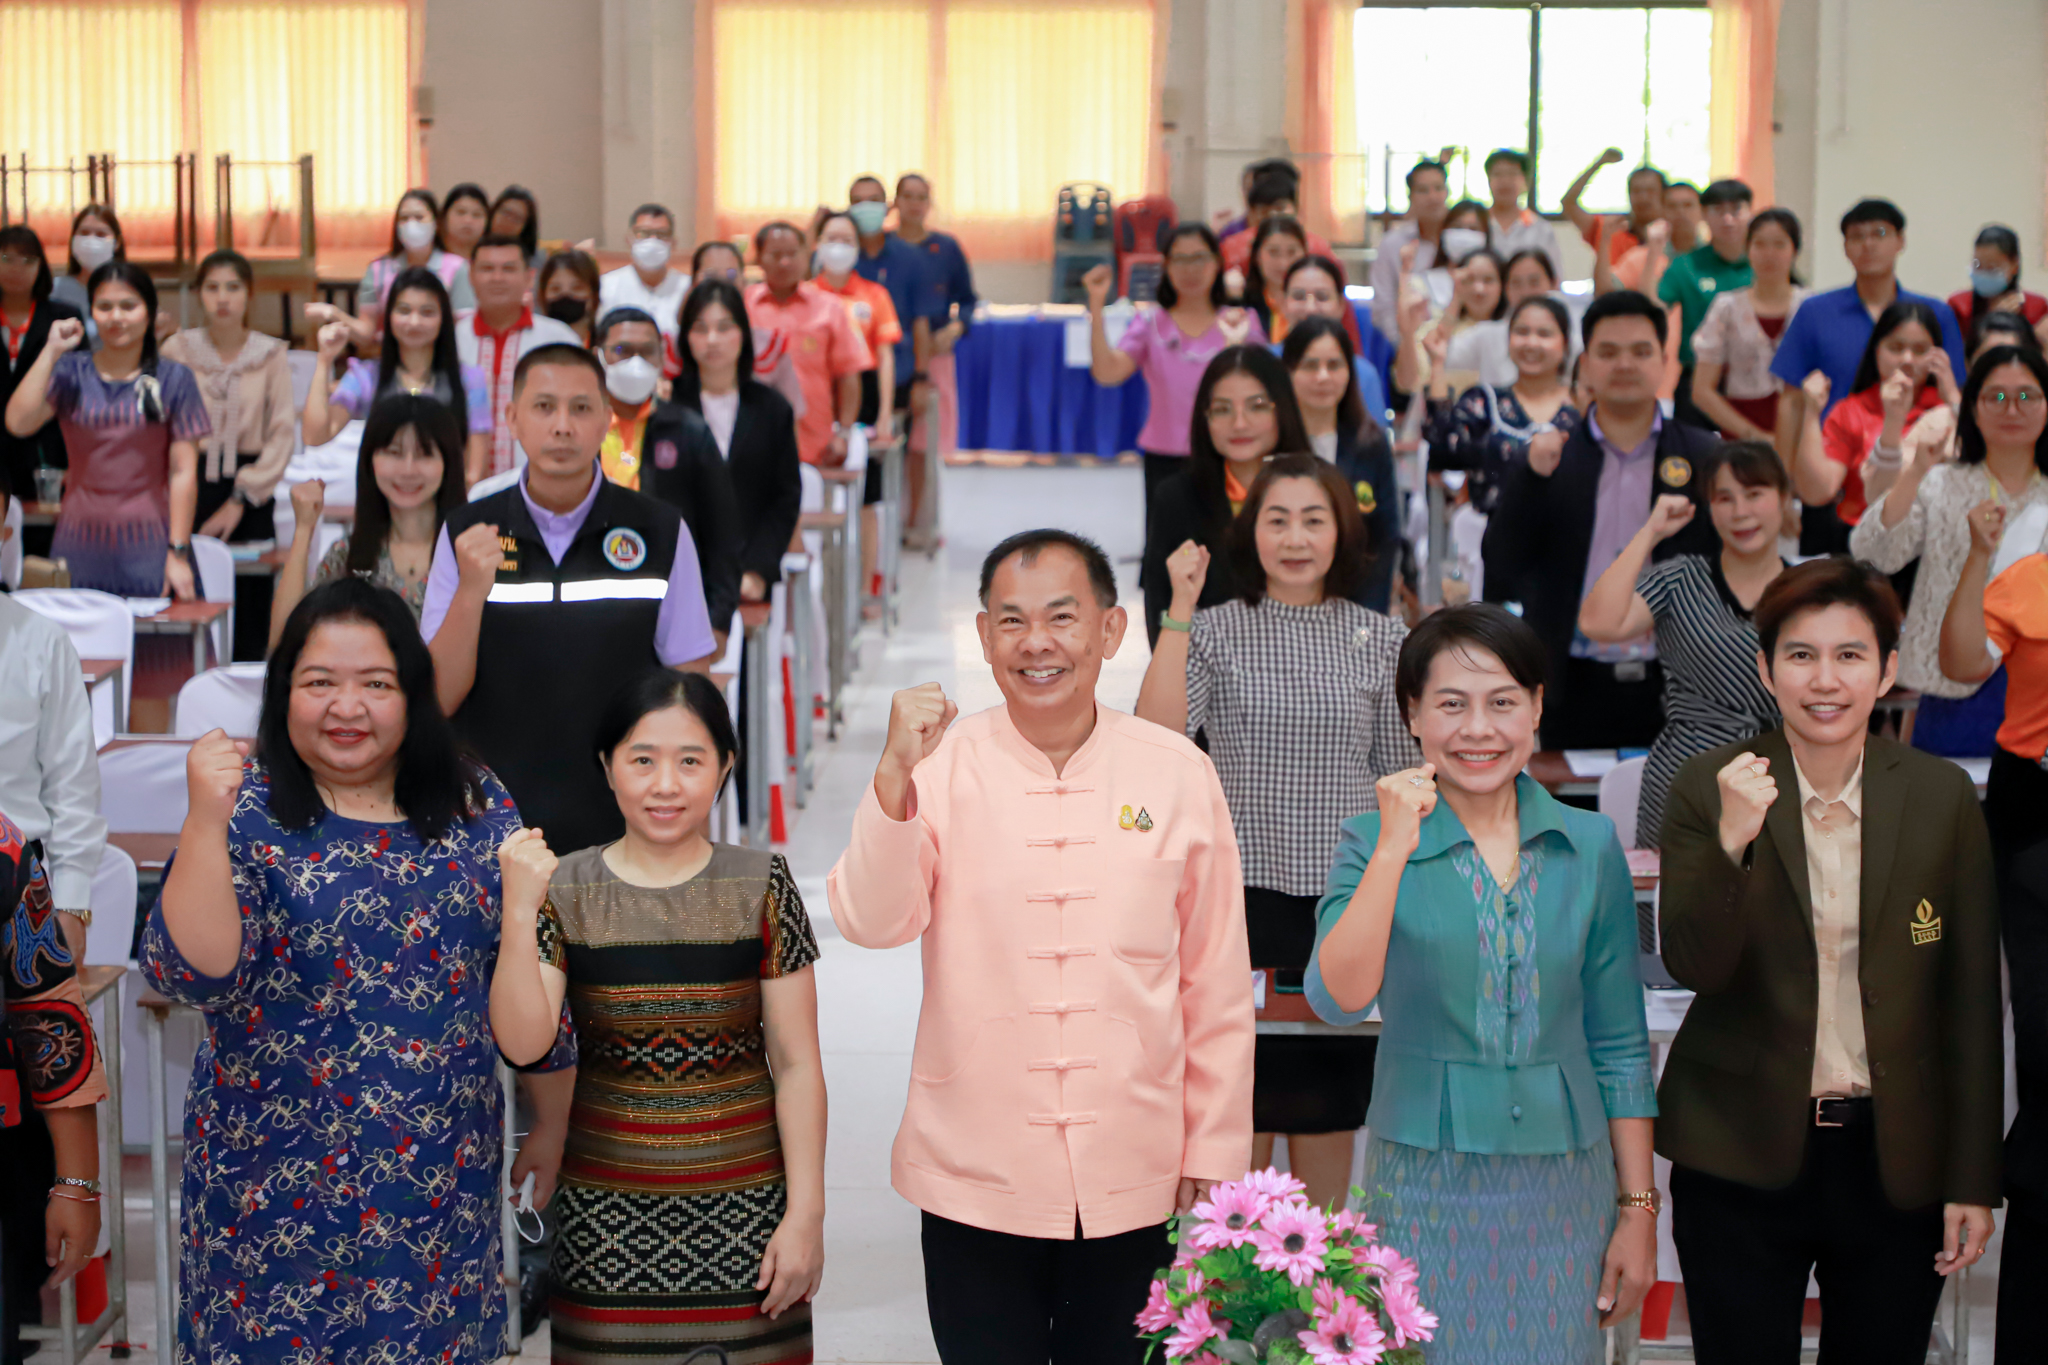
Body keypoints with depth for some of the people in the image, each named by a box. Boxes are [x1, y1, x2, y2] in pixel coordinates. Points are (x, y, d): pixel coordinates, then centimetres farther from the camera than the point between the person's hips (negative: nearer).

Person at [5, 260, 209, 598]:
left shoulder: (173, 380, 2)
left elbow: (183, 472, -2)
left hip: (147, 545, -1)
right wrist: (51, 352, -7)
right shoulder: (70, 373, 6)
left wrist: (178, 554, -7)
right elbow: (18, 423, -10)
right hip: (80, 545, 2)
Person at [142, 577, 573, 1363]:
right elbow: (191, 975, -19)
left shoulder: (475, 805, 2)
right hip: (280, 1187, -2)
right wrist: (206, 820, -28)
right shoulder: (250, 811, -6)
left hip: (445, 1178, 3)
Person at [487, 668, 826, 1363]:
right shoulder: (565, 889, 0)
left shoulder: (761, 887, -2)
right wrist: (519, 912, -20)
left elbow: (796, 1064, -1)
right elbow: (523, 1041, -10)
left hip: (744, 1202, 0)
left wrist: (805, 1213, -4)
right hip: (606, 1213, 1)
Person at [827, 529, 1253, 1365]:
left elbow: (1217, 982, 5)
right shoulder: (941, 769, -3)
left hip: (1135, 1191, 1)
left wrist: (1216, 1153, 6)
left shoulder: (1177, 773, 0)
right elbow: (871, 920, -16)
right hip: (975, 1186, -1)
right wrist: (895, 776, -28)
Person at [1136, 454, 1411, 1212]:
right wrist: (1180, 608, -17)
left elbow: (1399, 776, 9)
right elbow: (1156, 736, -16)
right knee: (1241, 1094, 3)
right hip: (1244, 890, -1)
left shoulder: (1382, 639, 5)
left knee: (1328, 1099, 8)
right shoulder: (1213, 631, -1)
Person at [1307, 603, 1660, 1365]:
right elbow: (1338, 1000, -16)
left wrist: (1638, 1207, 5)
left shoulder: (1589, 846, 4)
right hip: (1424, 1184, -2)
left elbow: (1618, 1044, 7)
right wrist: (1395, 849, -20)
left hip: (1562, 1187, 2)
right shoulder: (1375, 843, -2)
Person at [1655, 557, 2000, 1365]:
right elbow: (1692, 968, -11)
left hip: (1895, 1162, 1)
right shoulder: (1709, 790, -4)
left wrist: (1974, 1179, 2)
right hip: (1741, 1158, -1)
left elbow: (1971, 1001, 3)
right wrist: (1733, 840, -27)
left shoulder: (1943, 798, 0)